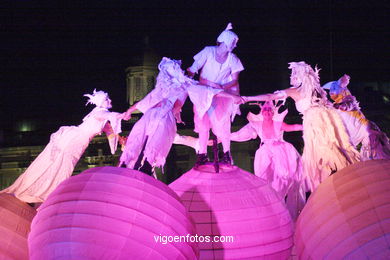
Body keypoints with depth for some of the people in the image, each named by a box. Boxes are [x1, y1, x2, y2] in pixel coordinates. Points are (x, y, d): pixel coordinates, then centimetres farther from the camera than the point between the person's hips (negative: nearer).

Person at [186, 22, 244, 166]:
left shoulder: (232, 59, -1)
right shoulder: (208, 52, -8)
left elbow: (235, 80, -1)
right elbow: (192, 70, -11)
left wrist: (222, 87, -19)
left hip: (222, 93, 0)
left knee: (222, 122, -12)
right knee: (203, 121, -4)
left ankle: (226, 153, 4)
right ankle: (202, 154, 6)